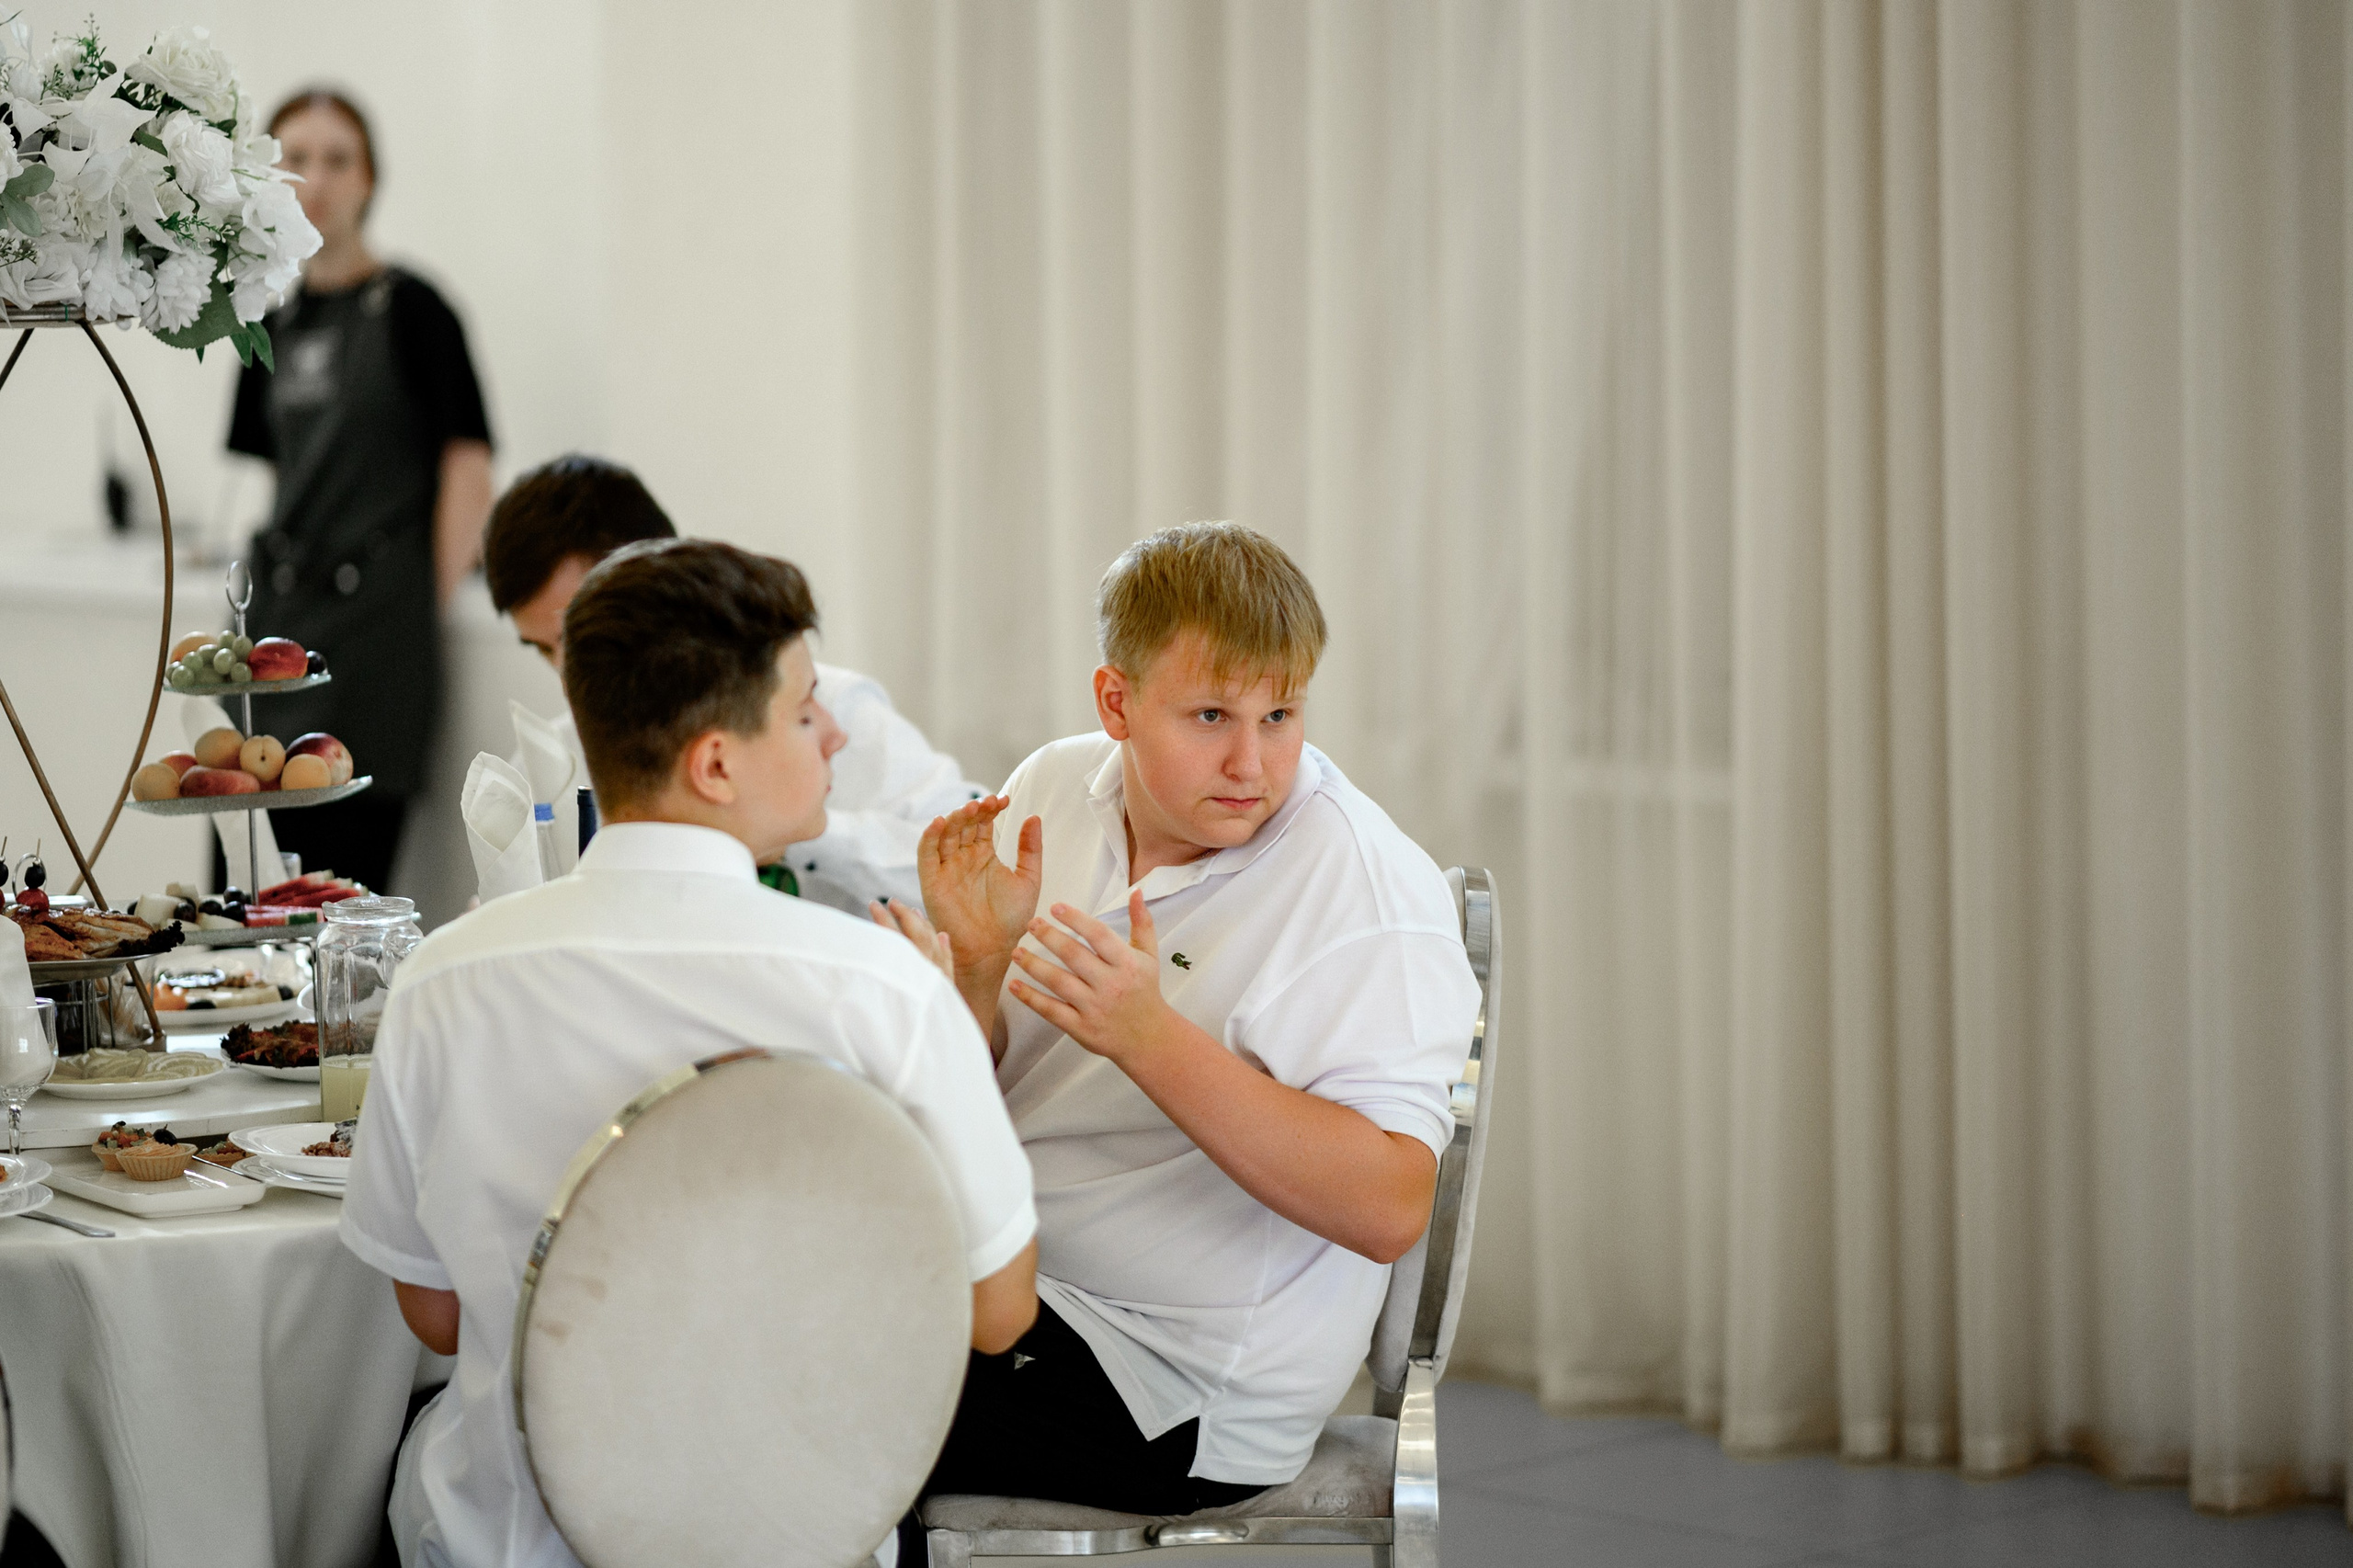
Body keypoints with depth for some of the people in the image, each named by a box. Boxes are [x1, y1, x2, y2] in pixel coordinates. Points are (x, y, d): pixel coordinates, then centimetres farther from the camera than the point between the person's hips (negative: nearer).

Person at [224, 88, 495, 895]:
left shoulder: (408, 308, -5)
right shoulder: (278, 322, 13)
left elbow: (467, 465, -8)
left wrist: (429, 601, -7)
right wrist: (272, 569, 12)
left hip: (373, 620, -6)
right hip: (275, 621, 6)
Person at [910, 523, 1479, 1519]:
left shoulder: (1370, 892, -16)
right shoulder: (1052, 789, 2)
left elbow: (1389, 1209, -26)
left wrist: (1149, 1037, -32)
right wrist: (979, 964, -16)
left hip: (1180, 1385, -6)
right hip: (1002, 1272, 7)